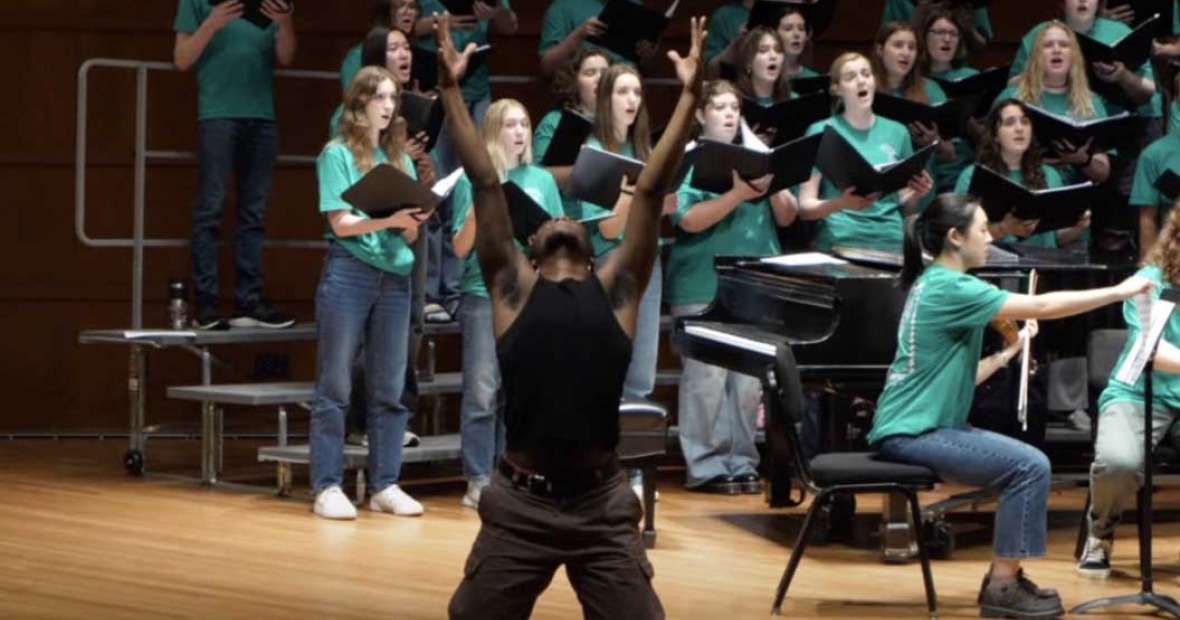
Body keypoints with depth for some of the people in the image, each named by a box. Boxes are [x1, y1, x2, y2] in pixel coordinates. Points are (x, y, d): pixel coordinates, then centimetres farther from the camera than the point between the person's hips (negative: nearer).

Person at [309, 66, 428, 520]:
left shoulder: (401, 159, 14)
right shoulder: (337, 155, 0)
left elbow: (409, 233, 12)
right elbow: (341, 223, -9)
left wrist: (414, 221, -10)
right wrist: (387, 218, -22)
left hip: (395, 276, 5)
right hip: (349, 273, -5)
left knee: (389, 389, 5)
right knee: (335, 387, -2)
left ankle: (385, 485, 9)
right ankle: (327, 487, -2)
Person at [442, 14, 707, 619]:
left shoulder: (616, 288, 10)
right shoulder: (513, 286, 8)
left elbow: (650, 189, 8)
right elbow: (486, 184, 7)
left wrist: (688, 97, 7)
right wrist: (451, 90, 6)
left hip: (601, 507, 1)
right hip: (519, 506, 0)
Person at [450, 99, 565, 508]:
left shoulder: (542, 180, 11)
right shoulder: (473, 179, 1)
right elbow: (460, 248, -2)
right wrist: (476, 208, -17)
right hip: (484, 295, -3)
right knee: (482, 393, -5)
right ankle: (479, 481, -1)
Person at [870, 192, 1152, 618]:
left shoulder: (934, 284, 16)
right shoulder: (950, 288, -16)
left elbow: (961, 378, 15)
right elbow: (1043, 306, -21)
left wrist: (1007, 353, 5)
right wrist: (1120, 291, -15)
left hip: (922, 426, 10)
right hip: (909, 434, -10)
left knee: (1027, 462, 13)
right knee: (1030, 466, -17)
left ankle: (1005, 577, 16)